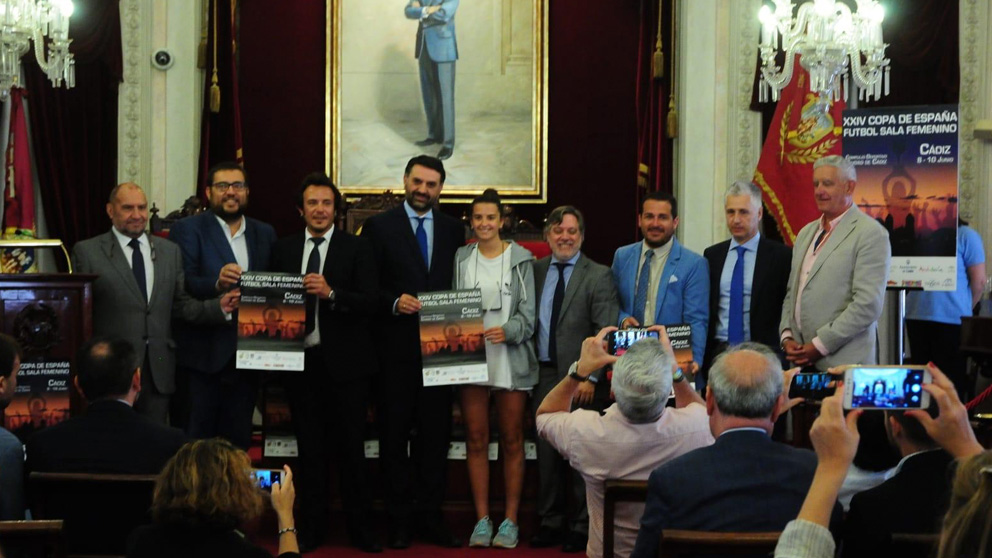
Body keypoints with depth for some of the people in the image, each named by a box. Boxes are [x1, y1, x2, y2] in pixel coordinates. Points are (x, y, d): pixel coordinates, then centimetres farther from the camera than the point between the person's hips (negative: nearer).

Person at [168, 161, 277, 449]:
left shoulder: (265, 234, 14)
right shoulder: (187, 229, 0)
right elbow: (182, 286, -12)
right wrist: (216, 284, -29)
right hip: (204, 355, -4)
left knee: (238, 439, 9)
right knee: (199, 437, -1)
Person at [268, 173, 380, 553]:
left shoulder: (356, 248, 1)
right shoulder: (283, 249, 10)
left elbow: (368, 302, -9)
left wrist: (331, 293, -23)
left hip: (344, 361, -2)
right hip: (299, 359, 3)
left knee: (351, 446, 2)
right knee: (310, 448, 9)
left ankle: (359, 526, 12)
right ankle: (312, 526, 18)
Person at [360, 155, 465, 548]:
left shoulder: (453, 229, 10)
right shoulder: (379, 227, 1)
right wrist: (394, 302, -18)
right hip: (396, 348, -2)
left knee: (436, 433, 6)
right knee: (395, 434, 4)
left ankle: (430, 517, 14)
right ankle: (398, 519, 12)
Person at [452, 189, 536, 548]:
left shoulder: (520, 259, 1)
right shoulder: (460, 259, 9)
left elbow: (528, 313, -3)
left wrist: (507, 330, -20)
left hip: (510, 360, -2)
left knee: (512, 441, 4)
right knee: (476, 440, 4)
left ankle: (510, 520, 11)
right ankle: (482, 520, 11)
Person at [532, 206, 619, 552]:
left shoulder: (599, 276, -3)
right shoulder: (535, 271, 10)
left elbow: (605, 333, -8)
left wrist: (590, 377, -15)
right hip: (544, 375, 4)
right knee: (546, 452, 7)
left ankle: (581, 528, 9)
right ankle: (550, 523, 17)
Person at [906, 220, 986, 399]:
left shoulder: (965, 235, -3)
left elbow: (978, 281, -3)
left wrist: (963, 310, 5)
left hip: (951, 319, -5)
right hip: (916, 317, 5)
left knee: (952, 378, -2)